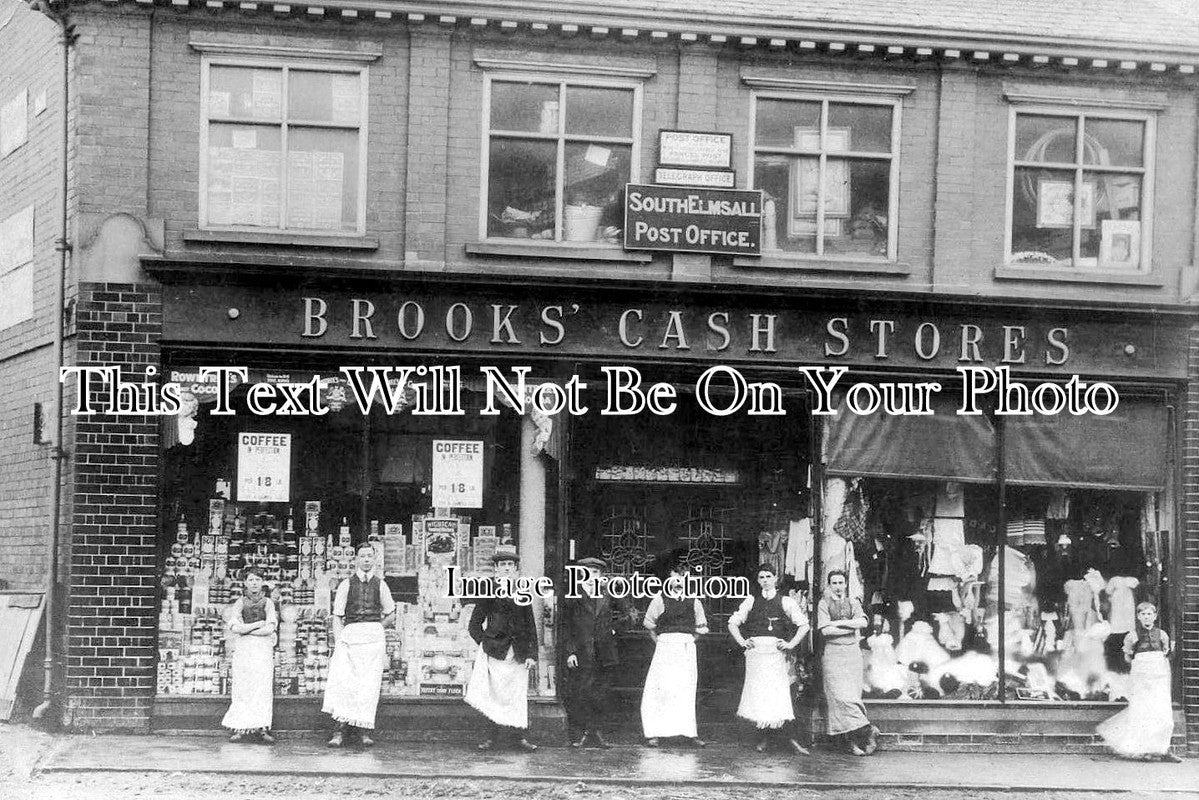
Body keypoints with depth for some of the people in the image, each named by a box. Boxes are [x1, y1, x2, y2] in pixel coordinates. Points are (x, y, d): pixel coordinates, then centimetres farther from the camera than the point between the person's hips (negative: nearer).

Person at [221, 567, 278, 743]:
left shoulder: (267, 602, 10)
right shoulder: (240, 603, 11)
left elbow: (270, 629, -3)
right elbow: (235, 627, -4)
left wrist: (245, 629, -4)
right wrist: (259, 624, -6)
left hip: (263, 649, 0)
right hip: (243, 650, 0)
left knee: (264, 688, -8)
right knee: (242, 689, -6)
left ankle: (263, 728, -10)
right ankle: (241, 729, -7)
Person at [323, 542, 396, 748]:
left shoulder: (380, 585, 11)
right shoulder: (346, 584, 7)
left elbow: (391, 615, 21)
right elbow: (337, 617, 5)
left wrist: (375, 628, 10)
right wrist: (338, 643, -5)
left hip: (374, 637, 1)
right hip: (349, 636, -1)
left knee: (370, 684, -4)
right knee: (344, 681, -13)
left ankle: (363, 730, 1)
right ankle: (341, 728, -11)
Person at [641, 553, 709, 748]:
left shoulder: (694, 601, 7)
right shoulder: (660, 599, 0)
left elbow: (701, 627, 17)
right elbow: (650, 625, 9)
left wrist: (690, 641, 8)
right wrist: (659, 643, 5)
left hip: (687, 649, 3)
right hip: (665, 649, -3)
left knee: (687, 691, 5)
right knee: (660, 689, -7)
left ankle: (690, 733, 10)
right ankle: (653, 733, -2)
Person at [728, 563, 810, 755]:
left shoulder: (785, 601, 5)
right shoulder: (751, 601, 10)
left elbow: (803, 625, 4)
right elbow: (733, 623, 14)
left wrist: (791, 644, -4)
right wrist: (742, 641, 2)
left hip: (775, 652, -2)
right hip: (755, 651, 2)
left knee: (779, 692, -10)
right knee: (757, 694, 1)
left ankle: (790, 738, -8)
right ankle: (764, 737, 10)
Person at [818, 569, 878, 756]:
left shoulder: (853, 602, 14)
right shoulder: (824, 604, 5)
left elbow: (863, 622, -4)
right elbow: (825, 630, -8)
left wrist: (838, 623, -9)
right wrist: (852, 628, -4)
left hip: (853, 651, 2)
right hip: (833, 652, -2)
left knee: (853, 695, -2)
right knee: (840, 695, -14)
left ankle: (852, 740, 1)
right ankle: (866, 729, -10)